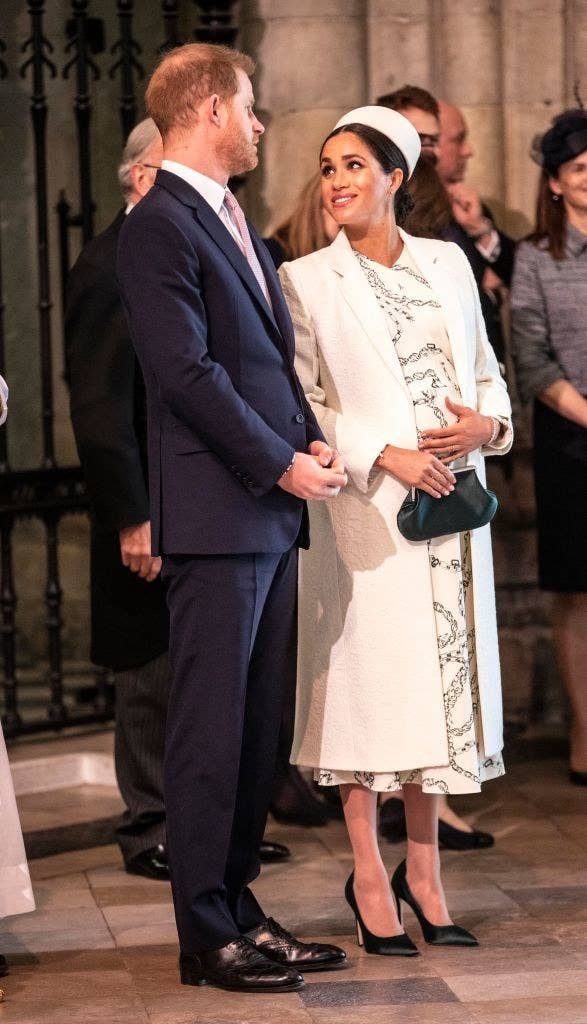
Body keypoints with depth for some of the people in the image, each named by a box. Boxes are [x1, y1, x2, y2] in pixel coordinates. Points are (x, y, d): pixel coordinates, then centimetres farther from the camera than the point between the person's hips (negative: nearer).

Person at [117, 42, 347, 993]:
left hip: (273, 509, 9)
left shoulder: (235, 222, 19)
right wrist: (281, 462, -14)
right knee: (211, 727, -3)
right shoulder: (159, 225, -10)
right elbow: (189, 372, -17)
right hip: (217, 514, -9)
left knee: (258, 727, 12)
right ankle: (207, 932, 4)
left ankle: (238, 907, 20)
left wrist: (312, 439, 5)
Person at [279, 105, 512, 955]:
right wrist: (385, 457, -16)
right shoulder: (306, 280, -1)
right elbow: (302, 400, -5)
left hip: (453, 505, 4)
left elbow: (485, 370, 14)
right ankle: (369, 876, 8)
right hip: (363, 507, -3)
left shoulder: (448, 263, 10)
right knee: (369, 675, -2)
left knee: (444, 677, 6)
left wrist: (488, 422, -7)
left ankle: (424, 869, 16)